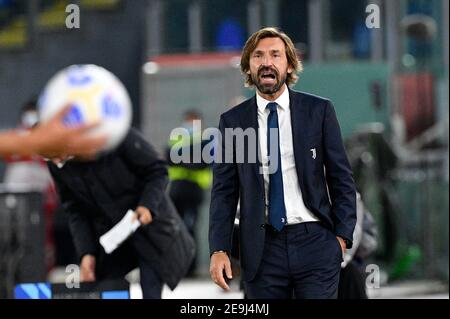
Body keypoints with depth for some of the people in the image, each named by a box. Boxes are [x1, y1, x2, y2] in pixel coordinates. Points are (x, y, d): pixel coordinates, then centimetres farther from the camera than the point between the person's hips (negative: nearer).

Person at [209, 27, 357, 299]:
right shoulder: (233, 121, 6)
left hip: (315, 243, -1)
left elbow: (342, 178, 6)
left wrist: (342, 235, -2)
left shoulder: (319, 111, 4)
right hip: (262, 248, 1)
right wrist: (219, 249, -3)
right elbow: (224, 191, 6)